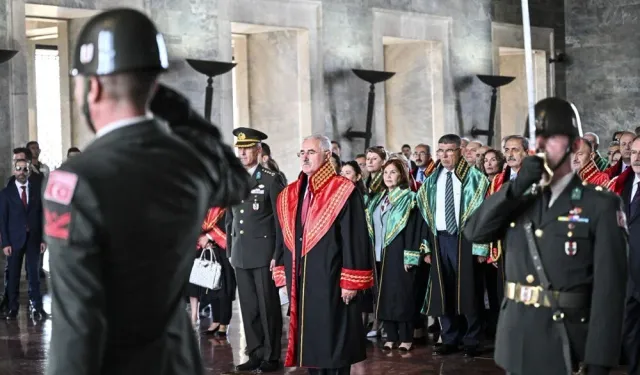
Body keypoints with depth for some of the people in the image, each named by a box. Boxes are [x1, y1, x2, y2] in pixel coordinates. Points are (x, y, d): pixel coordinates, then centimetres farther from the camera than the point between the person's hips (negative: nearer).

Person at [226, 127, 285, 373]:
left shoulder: (271, 179, -5)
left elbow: (281, 220, -7)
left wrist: (278, 254, -11)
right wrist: (230, 251, 11)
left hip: (264, 253, -5)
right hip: (240, 255, 5)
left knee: (268, 306, 0)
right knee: (248, 307, 8)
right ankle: (255, 354, 15)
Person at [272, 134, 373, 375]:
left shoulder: (344, 191, -8)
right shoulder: (290, 195, 12)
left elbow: (355, 238, -12)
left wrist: (351, 281, -16)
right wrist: (284, 274, 11)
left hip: (331, 281, -6)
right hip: (300, 282, 6)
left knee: (333, 343, 0)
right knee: (310, 342, 11)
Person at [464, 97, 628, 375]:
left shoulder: (600, 205, -6)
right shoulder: (520, 198, 12)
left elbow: (609, 287, -11)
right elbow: (475, 232, -2)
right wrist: (517, 186, -13)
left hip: (567, 348, -5)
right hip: (518, 344, 5)